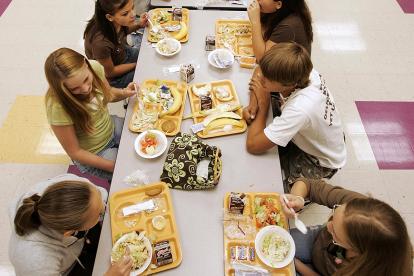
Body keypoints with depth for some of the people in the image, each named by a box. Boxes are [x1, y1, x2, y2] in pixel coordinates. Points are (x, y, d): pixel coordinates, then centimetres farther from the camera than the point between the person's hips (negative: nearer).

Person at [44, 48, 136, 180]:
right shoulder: (57, 107, -33)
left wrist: (124, 93, -18)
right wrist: (114, 166, -22)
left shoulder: (94, 67, -20)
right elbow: (74, 152, -21)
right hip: (92, 154, -5)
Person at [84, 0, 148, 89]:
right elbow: (110, 72, -23)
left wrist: (139, 25, -14)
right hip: (112, 78, -6)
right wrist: (137, 64, -14)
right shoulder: (100, 42, -40)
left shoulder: (118, 22, -22)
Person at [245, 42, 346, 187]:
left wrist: (263, 104, -28)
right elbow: (262, 71, -3)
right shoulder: (302, 73, -24)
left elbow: (252, 145, -39)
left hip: (320, 164, -6)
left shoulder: (299, 109, -44)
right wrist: (253, 105, -16)